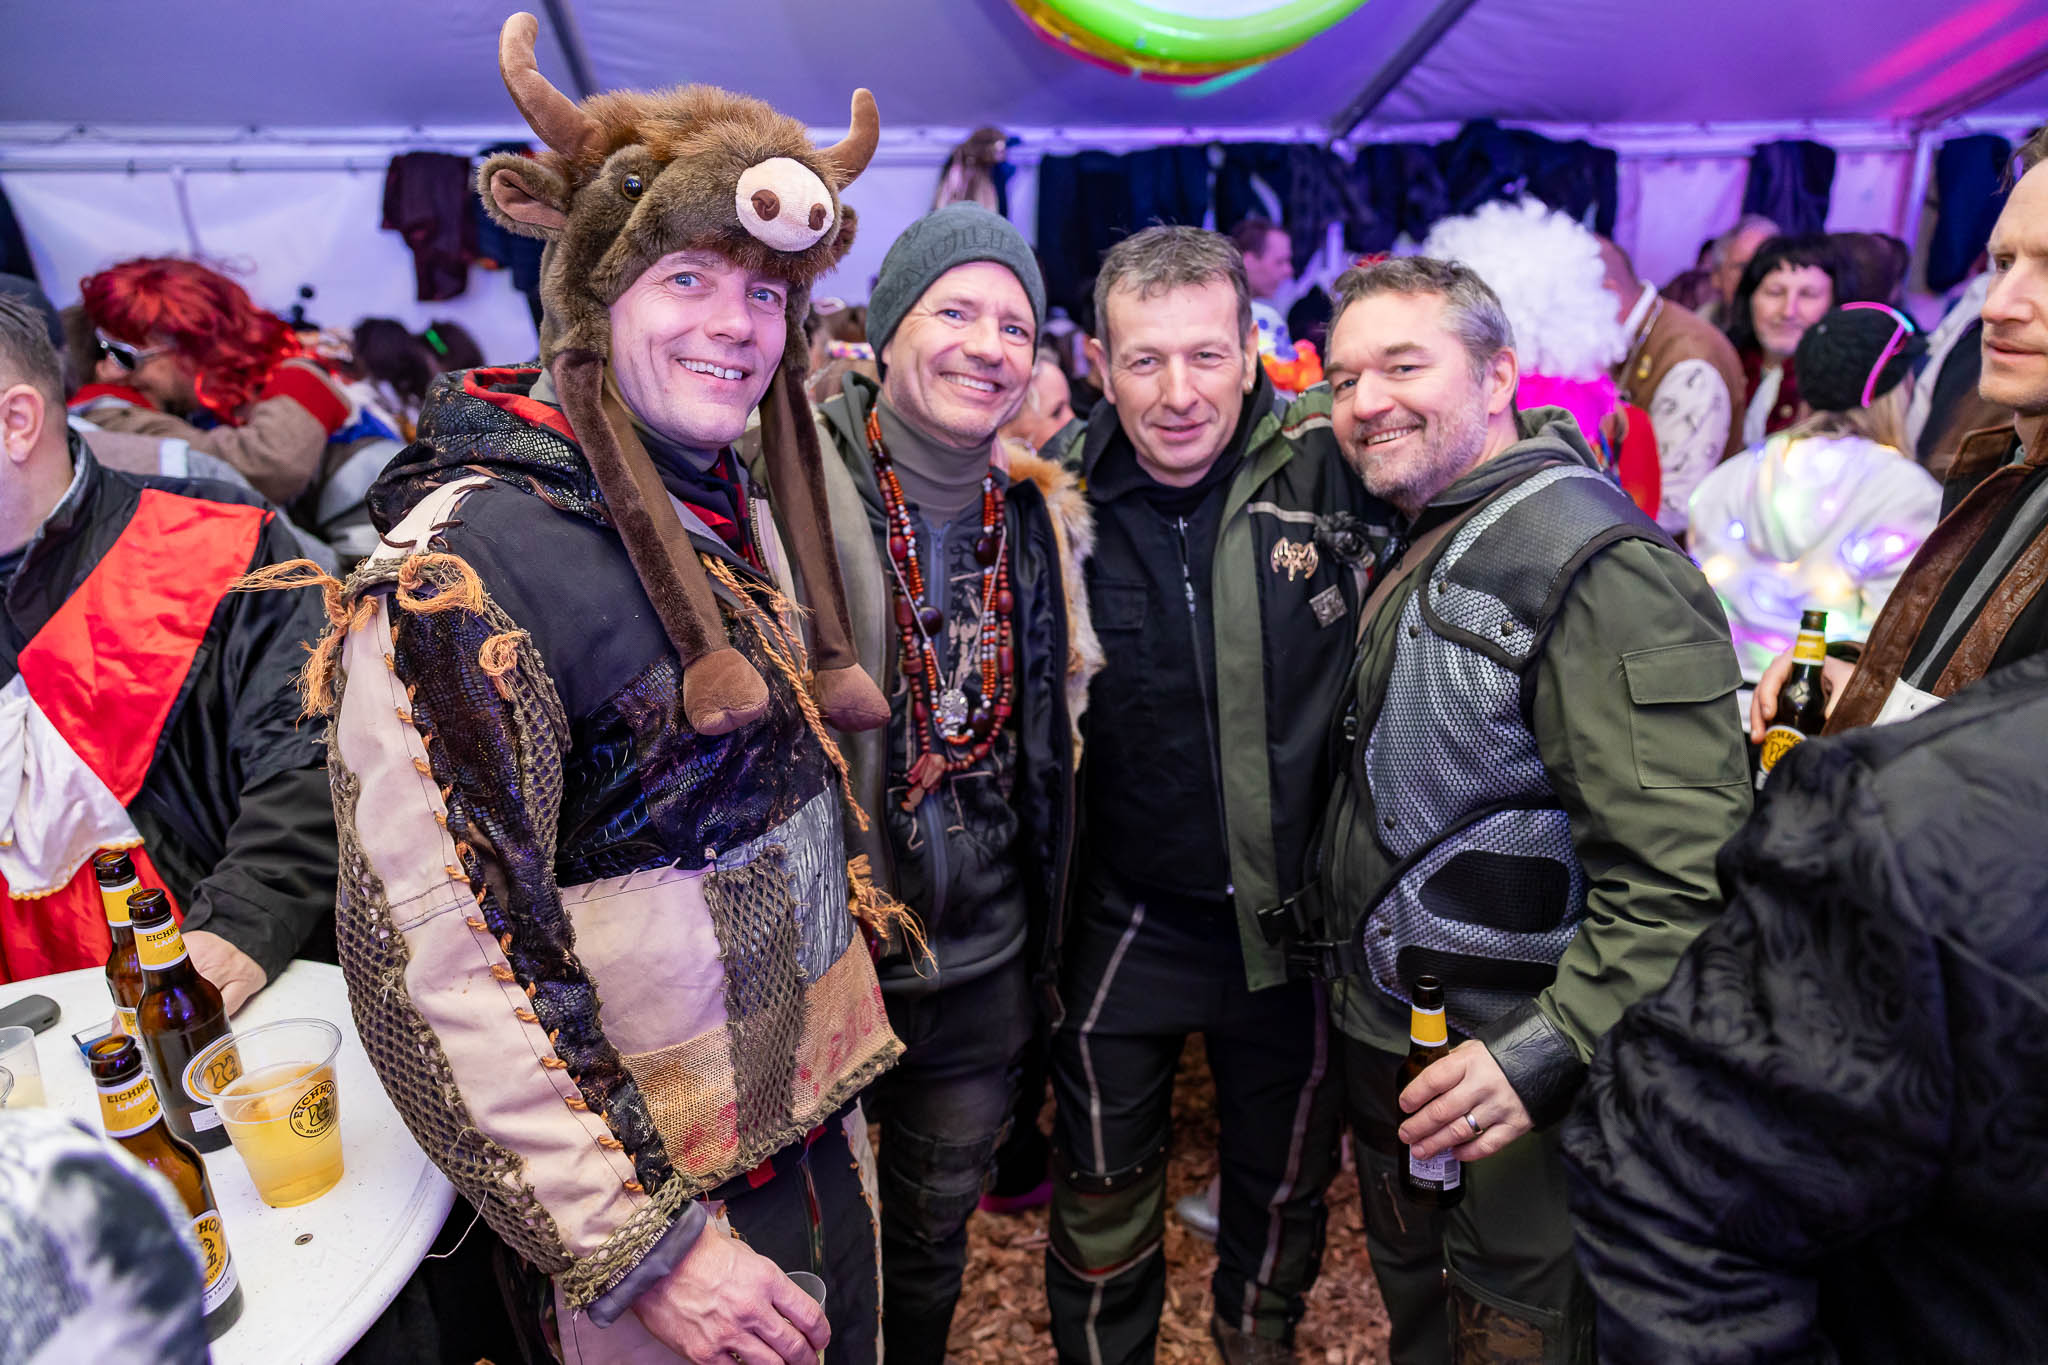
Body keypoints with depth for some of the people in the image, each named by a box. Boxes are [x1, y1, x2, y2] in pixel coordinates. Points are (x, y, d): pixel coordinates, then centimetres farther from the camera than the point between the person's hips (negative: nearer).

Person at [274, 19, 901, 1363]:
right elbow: (434, 971, -25)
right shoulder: (464, 565, -22)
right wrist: (635, 1250, -22)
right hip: (654, 1191, -7)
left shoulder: (744, 515, 3)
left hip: (822, 1114, 8)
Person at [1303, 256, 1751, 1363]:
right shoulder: (1415, 544, 7)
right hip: (1380, 1033, 8)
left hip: (1502, 1076, -8)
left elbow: (1682, 884, -28)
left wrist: (1548, 1054, -31)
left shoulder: (1603, 567, -24)